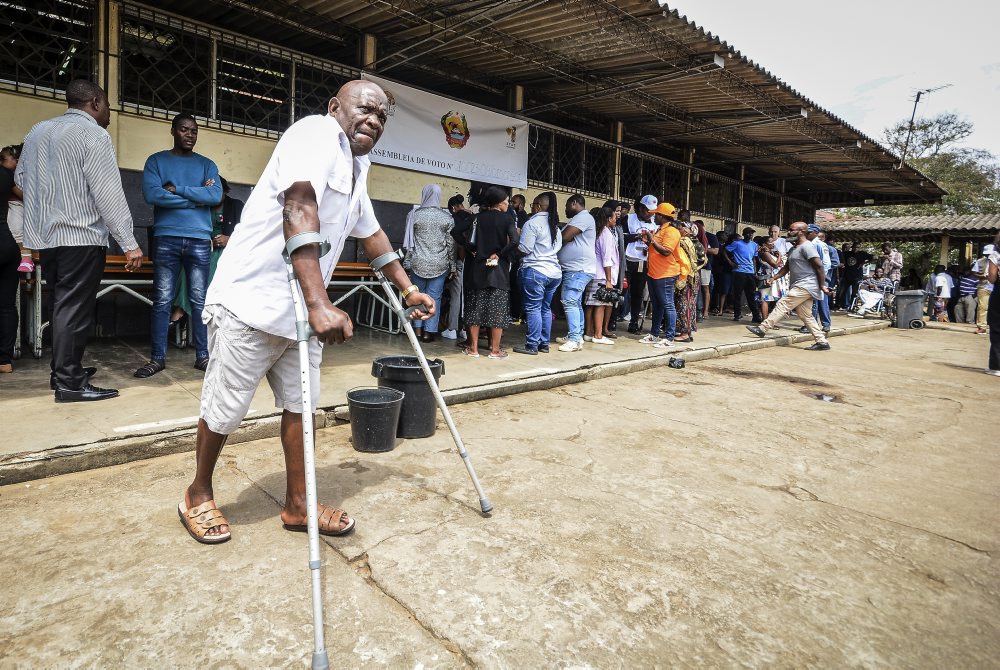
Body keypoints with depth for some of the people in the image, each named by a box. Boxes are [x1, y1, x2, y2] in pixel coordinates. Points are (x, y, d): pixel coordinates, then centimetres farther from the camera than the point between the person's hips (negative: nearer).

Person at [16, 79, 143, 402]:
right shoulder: (93, 134, -9)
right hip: (80, 236, -8)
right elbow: (109, 194, -16)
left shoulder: (37, 131, 15)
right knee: (75, 309, -5)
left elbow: (20, 178, 23)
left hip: (45, 235, 8)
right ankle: (69, 383, -3)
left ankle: (62, 369, 24)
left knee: (62, 305, 16)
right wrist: (129, 243, -16)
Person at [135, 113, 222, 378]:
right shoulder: (156, 161, 8)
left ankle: (202, 356, 9)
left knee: (199, 301, 3)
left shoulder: (207, 165, 12)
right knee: (162, 301, 0)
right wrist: (197, 196, -6)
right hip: (166, 239, -1)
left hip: (200, 240, 1)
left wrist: (177, 189, -7)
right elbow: (152, 195, -9)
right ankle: (157, 358, 6)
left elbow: (216, 196, -6)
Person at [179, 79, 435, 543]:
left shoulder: (356, 170, 15)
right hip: (252, 302, -8)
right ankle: (198, 496, 29)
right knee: (224, 410, 6)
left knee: (300, 405, 10)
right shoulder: (318, 132, -14)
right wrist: (320, 304, -39)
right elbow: (300, 210, -30)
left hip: (301, 310, 8)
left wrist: (408, 289, 31)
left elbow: (371, 233, 28)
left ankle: (297, 505, 22)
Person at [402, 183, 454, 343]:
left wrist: (407, 262, 10)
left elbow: (408, 241, 2)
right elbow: (451, 244, 1)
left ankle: (418, 329, 14)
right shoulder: (447, 217, -1)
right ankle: (429, 331, 4)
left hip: (418, 263, 0)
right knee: (434, 297, 3)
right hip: (439, 264, 0)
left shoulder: (414, 214, -1)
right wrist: (452, 266, 7)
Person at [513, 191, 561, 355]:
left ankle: (532, 345, 0)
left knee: (533, 309, -3)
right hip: (554, 272, 8)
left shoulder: (532, 223, -9)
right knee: (546, 308, 14)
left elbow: (524, 250, -12)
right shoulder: (555, 225, 17)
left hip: (535, 271, -8)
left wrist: (514, 242, 5)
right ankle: (544, 343, 18)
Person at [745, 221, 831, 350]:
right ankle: (822, 341, 12)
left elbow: (819, 265, -16)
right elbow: (787, 267, 22)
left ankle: (762, 329, -12)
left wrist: (822, 285, -18)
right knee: (806, 316, 9)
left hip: (805, 286, -10)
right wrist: (774, 278, 7)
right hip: (800, 286, 10)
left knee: (782, 305, -12)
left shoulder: (807, 246, -11)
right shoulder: (794, 249, 21)